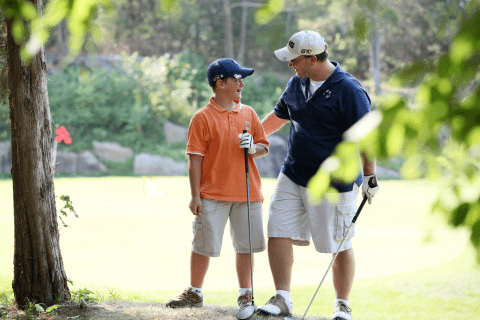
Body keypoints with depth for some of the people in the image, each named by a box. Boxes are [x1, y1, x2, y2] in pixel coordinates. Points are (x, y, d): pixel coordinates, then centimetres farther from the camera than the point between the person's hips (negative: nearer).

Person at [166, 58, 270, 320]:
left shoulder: (248, 114, 9)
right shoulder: (202, 118, -4)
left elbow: (264, 147, 15)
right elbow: (195, 159, -5)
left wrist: (253, 148, -9)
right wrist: (195, 196, -8)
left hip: (247, 193, 3)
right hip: (213, 195, -3)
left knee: (246, 246, 6)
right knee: (203, 245, 2)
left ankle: (245, 296, 17)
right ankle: (194, 293, 18)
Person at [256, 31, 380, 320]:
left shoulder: (349, 90, -15)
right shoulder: (297, 84, 8)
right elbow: (279, 116, 25)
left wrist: (370, 176, -20)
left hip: (334, 184, -6)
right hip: (293, 176, 6)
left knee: (340, 245, 3)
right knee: (279, 232, -3)